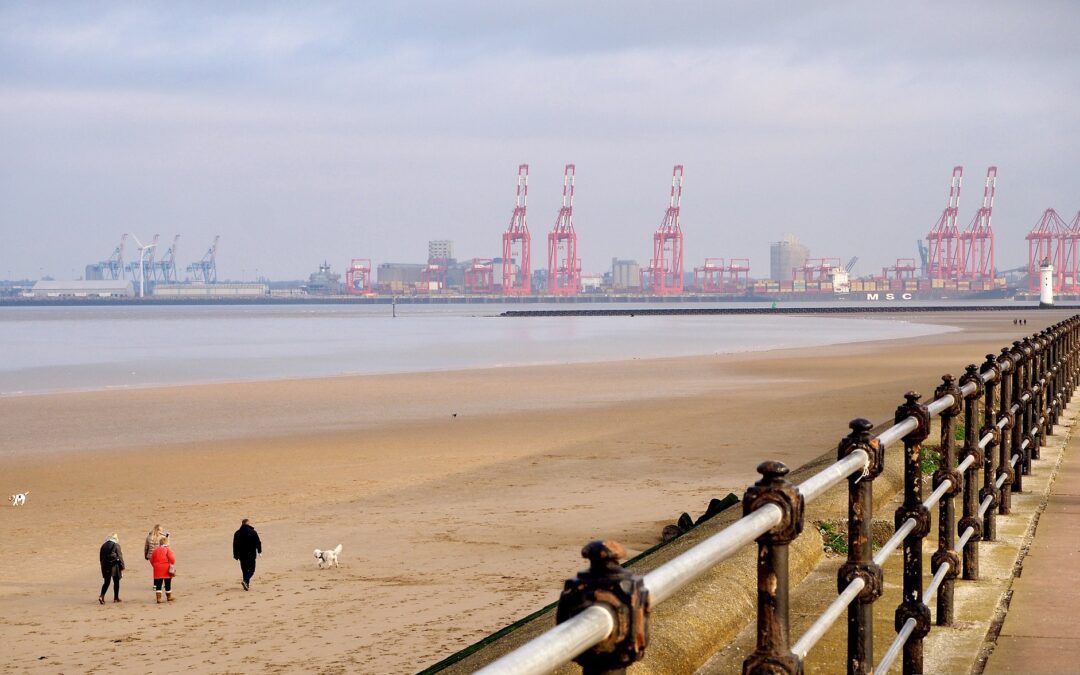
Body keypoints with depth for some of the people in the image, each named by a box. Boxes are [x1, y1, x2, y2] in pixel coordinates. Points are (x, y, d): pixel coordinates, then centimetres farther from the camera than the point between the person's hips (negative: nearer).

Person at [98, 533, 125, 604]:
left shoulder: (104, 545, 5)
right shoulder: (116, 545, -10)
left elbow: (101, 557, 11)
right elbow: (120, 557, -10)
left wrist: (103, 567, 19)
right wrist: (122, 567, -2)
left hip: (105, 566, 4)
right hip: (114, 566, -4)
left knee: (106, 582, 9)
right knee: (116, 582, 10)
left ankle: (102, 596, -9)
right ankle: (116, 598, 16)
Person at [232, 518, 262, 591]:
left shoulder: (237, 533, 3)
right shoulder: (253, 532, -8)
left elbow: (235, 545, 6)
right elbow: (258, 543, -4)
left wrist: (235, 555, 13)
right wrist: (259, 551, 10)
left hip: (242, 555, 3)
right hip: (251, 555, -3)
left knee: (244, 569, 14)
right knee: (251, 569, 2)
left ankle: (247, 584, 16)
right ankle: (245, 581, -21)